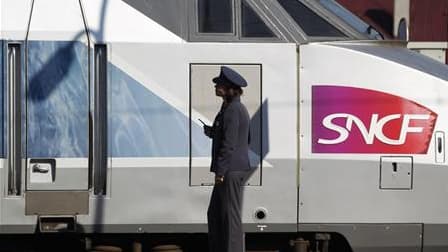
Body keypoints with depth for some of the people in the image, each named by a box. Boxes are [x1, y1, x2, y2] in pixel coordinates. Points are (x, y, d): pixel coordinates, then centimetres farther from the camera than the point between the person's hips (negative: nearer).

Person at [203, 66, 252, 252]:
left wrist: (221, 171, -18)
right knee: (215, 213, 16)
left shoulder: (232, 110, -15)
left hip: (232, 171, -11)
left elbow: (229, 143, -19)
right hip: (232, 171, 11)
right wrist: (207, 130, 23)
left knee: (230, 216, -6)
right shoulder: (238, 108, 17)